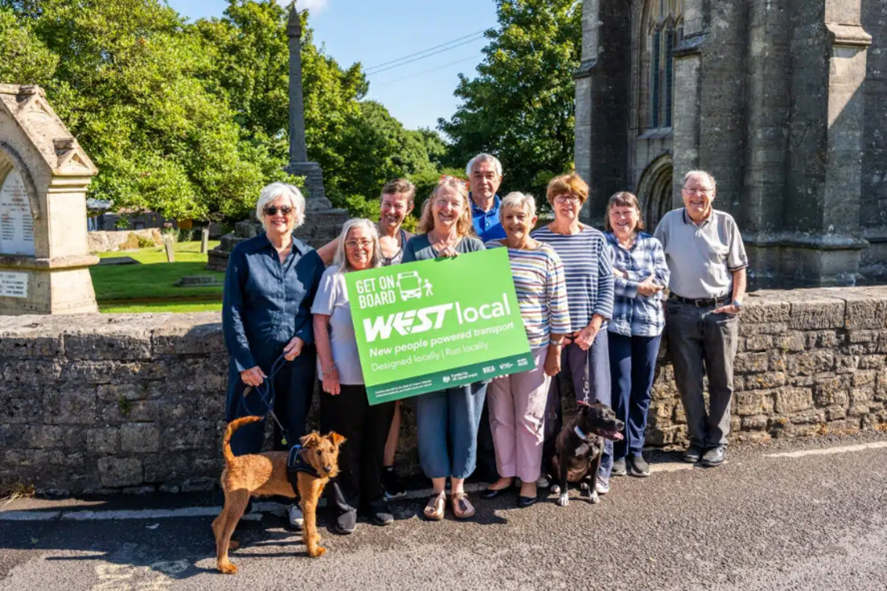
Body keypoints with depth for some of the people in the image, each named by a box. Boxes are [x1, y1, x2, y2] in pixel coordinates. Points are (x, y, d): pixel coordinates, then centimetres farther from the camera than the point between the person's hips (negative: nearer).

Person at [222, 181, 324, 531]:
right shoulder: (244, 254, -1)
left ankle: (295, 499, 26)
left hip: (297, 360, 2)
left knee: (294, 431, 12)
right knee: (245, 435, 2)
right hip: (253, 362, -2)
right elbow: (232, 312, -4)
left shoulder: (310, 258, 6)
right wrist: (245, 363, -9)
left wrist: (303, 338, -10)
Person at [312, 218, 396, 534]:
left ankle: (374, 498, 28)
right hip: (343, 377, -3)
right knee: (345, 443, 5)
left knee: (376, 440, 12)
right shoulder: (333, 276, -2)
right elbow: (320, 324, -4)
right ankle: (346, 505, 18)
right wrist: (328, 369, -9)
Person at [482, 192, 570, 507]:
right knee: (499, 415, 12)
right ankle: (505, 473, 27)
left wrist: (555, 351, -4)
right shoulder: (489, 250, 3)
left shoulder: (547, 257, -5)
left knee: (529, 417, 7)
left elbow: (558, 307, -4)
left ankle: (529, 478, 21)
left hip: (533, 348, -3)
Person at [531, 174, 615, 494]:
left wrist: (593, 327, -5)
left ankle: (600, 468, 16)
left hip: (589, 333, 1)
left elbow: (607, 284, 5)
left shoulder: (596, 239, 7)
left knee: (593, 400, 4)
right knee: (550, 402, 3)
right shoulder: (538, 239, 1)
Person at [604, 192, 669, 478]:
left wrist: (624, 276, -11)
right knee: (620, 388, -5)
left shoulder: (651, 243, 12)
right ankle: (618, 452, 9)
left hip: (648, 323, 3)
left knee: (642, 390, 8)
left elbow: (662, 278, -3)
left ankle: (636, 451, 20)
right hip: (615, 324, -3)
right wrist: (638, 286, -13)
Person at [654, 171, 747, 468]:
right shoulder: (669, 222, 3)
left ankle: (718, 441, 18)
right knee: (687, 381, 5)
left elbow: (738, 268, 8)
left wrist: (737, 301, -3)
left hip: (719, 311, 0)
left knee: (721, 380, 6)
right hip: (681, 311, 0)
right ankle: (698, 438, 20)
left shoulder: (725, 223, 2)